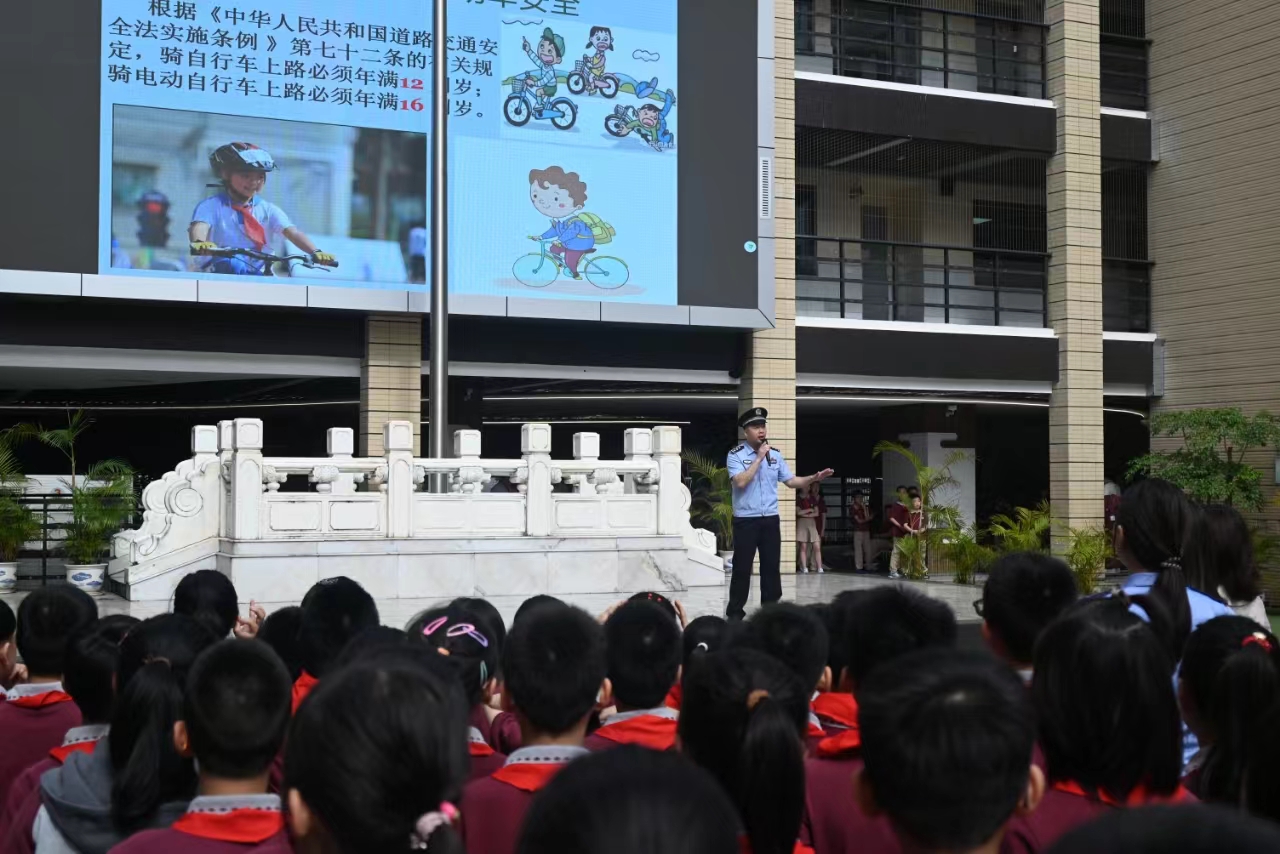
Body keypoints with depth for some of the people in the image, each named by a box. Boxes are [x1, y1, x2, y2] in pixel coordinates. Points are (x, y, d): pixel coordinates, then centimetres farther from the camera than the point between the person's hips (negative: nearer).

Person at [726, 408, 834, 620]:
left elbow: (792, 481, 9)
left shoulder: (775, 455, 8)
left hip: (770, 519, 4)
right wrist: (759, 458, -17)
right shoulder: (736, 455, -7)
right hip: (745, 520, -4)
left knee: (771, 566, 8)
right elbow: (741, 482, -21)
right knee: (742, 567, 0)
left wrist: (814, 478, -6)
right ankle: (735, 612, 10)